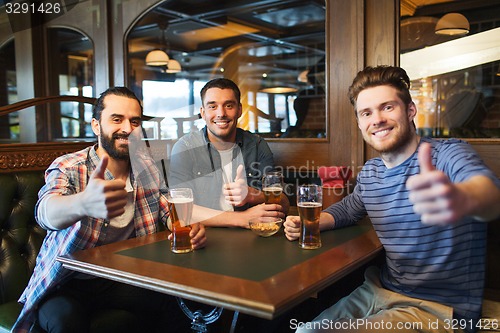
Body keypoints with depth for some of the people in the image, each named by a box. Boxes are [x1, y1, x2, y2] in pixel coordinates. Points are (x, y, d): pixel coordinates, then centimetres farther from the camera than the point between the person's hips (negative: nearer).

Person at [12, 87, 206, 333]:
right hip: (65, 285, -5)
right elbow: (45, 211, -34)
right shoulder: (67, 168, -15)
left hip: (123, 280, 5)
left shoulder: (147, 169, 0)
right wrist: (83, 203, -59)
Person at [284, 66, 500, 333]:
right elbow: (348, 208, 25)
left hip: (436, 310, -6)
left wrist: (462, 198, -63)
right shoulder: (369, 172, 5)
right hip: (379, 291, 6)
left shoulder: (447, 154, -15)